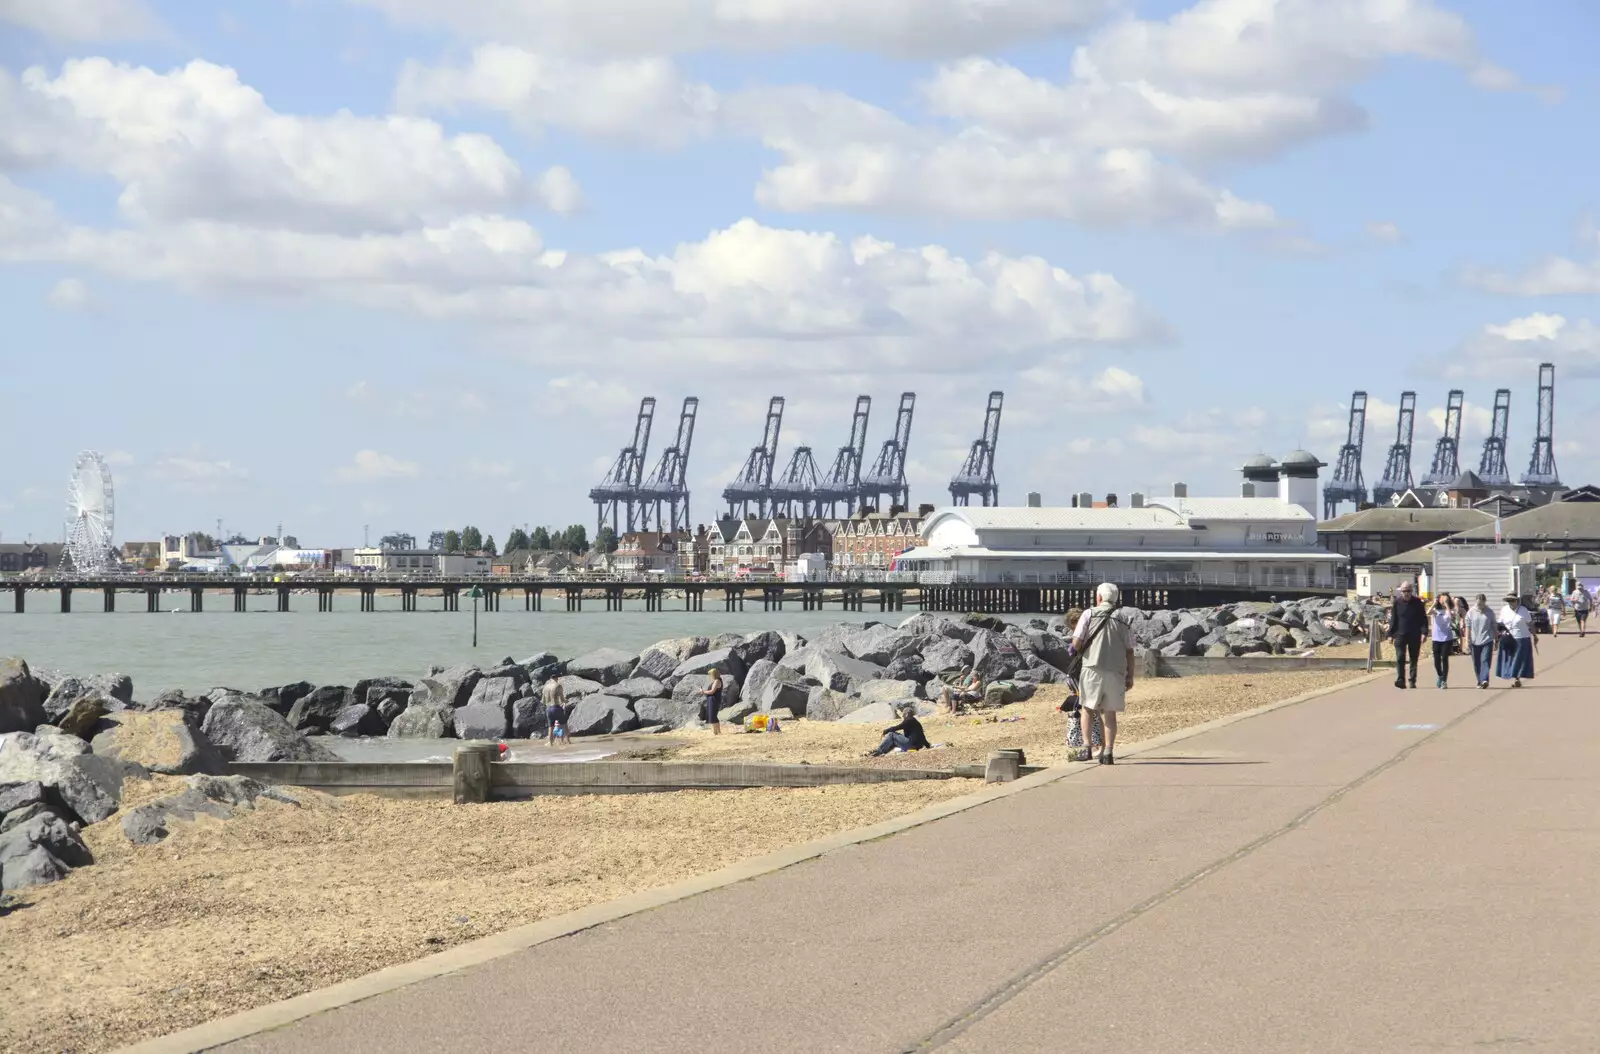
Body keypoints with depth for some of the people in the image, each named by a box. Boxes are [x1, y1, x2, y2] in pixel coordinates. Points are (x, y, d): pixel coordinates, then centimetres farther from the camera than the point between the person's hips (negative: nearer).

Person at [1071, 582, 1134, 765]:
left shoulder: (1089, 614, 1)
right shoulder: (1123, 619, 8)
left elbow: (1076, 643, -5)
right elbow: (1129, 651, 7)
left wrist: (1080, 650, 18)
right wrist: (1130, 676, 12)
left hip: (1093, 669, -2)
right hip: (1116, 673, 2)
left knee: (1087, 708, 13)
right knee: (1110, 713, 10)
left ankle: (1086, 747, -1)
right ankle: (1108, 753, 4)